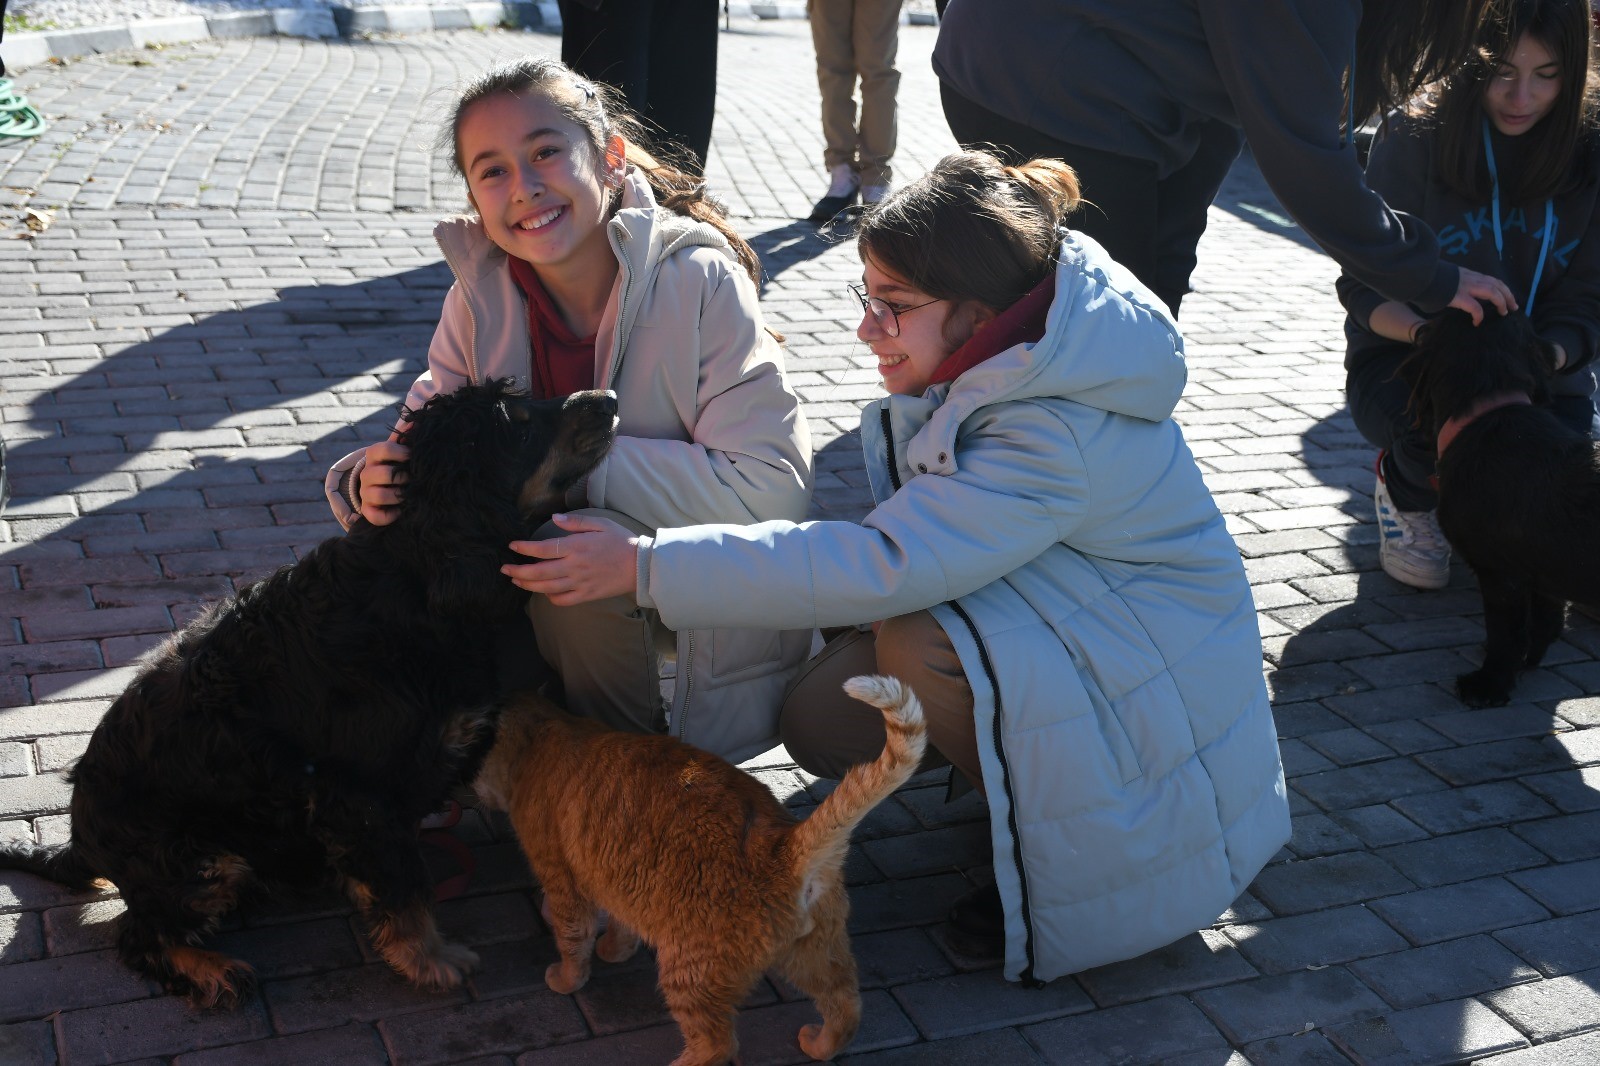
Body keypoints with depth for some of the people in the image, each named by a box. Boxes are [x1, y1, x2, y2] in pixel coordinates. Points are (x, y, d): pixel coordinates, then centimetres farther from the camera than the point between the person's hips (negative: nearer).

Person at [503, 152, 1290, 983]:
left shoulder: (1063, 436, -33)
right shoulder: (990, 357, -8)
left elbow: (884, 565, -38)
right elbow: (912, 534, 5)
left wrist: (645, 565, -36)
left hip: (1146, 677, -8)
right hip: (1042, 611, 8)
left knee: (923, 646, -33)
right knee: (822, 721, -6)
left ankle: (1058, 856, -11)